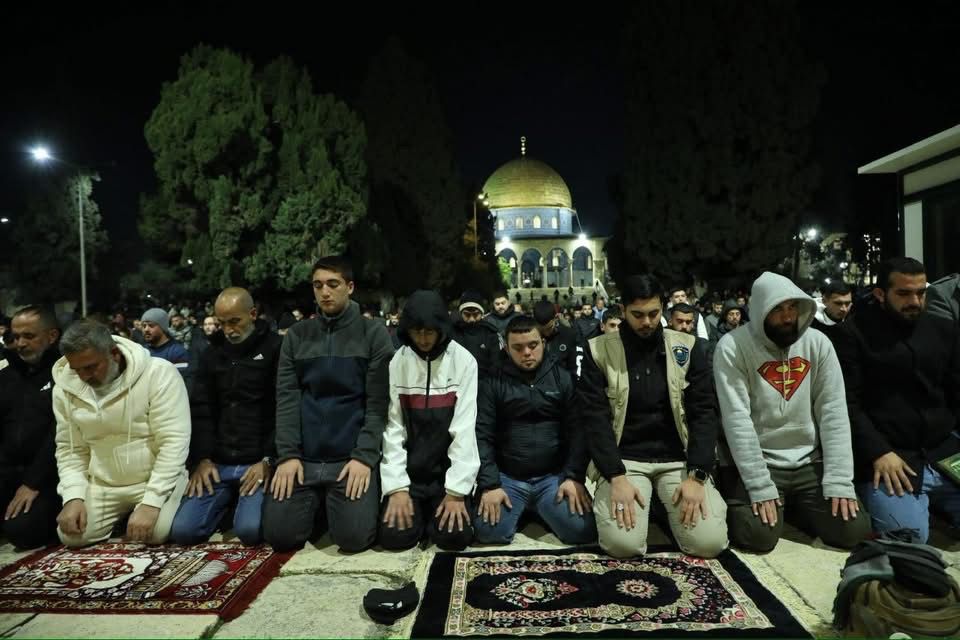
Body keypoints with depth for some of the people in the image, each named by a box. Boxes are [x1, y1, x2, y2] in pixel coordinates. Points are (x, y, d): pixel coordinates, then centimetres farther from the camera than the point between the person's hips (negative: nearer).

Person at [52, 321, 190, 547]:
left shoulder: (159, 373, -21)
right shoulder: (65, 388, -3)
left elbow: (174, 443, -23)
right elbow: (70, 450, 6)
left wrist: (150, 503, -27)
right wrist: (73, 496, -10)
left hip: (158, 479, -5)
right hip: (102, 485, 5)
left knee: (156, 532, -26)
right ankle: (122, 514, 17)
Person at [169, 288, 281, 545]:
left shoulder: (276, 349, -4)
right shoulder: (212, 353, 13)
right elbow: (201, 411, 11)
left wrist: (269, 461, -15)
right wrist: (201, 459, -1)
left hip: (258, 462, -5)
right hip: (218, 463, 5)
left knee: (250, 530, -24)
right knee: (182, 531, -8)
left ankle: (245, 502, 10)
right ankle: (228, 502, 19)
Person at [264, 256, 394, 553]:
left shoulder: (373, 333, 0)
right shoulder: (296, 335, 10)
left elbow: (378, 402, -6)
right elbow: (286, 398, 4)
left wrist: (364, 456, -14)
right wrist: (287, 453, -6)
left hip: (352, 456, -3)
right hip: (304, 456, 3)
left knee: (353, 536, -16)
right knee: (278, 534, -6)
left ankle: (334, 504, 18)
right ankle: (317, 505, 25)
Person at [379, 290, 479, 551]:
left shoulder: (463, 361, -9)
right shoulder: (396, 362, -5)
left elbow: (465, 428, -11)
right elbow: (392, 427, -5)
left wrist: (456, 490, -15)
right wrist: (397, 486, -12)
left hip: (447, 471, -1)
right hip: (409, 472, 1)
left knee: (453, 536, -16)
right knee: (395, 535, -13)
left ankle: (446, 503, 17)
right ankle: (419, 510, 19)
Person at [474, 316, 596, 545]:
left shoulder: (563, 378, 2)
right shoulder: (493, 383, 0)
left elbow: (578, 431, -2)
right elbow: (482, 436, -4)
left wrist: (574, 477, -13)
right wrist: (489, 484, -14)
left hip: (553, 476, 1)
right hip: (507, 478, 0)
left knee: (582, 531, -19)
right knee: (489, 532, -22)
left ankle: (539, 510, 13)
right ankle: (522, 511, 12)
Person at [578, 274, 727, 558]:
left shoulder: (688, 348, 2)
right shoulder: (600, 351, -4)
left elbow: (703, 413, -1)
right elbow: (595, 418, -8)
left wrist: (696, 475, -13)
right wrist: (617, 477, -19)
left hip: (678, 458, 2)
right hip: (624, 460, -1)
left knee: (710, 541, -16)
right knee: (622, 543, -22)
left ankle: (666, 504, 15)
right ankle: (647, 501, 12)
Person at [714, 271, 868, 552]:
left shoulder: (818, 343, -1)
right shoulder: (732, 348, -14)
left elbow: (833, 413, -3)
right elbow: (737, 420, -17)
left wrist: (839, 481, -10)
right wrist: (760, 487, -20)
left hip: (810, 462, 4)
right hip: (758, 463, -4)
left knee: (853, 530, -9)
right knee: (757, 535, -21)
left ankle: (793, 507, 20)